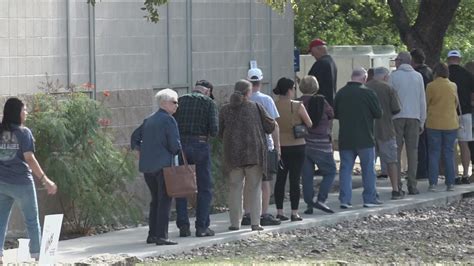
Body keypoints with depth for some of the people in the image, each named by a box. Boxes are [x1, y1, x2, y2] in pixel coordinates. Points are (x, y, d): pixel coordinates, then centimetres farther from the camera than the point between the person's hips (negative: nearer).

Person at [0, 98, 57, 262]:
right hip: (21, 182, -4)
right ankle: (36, 253, 14)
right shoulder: (23, 132, -9)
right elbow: (29, 159, -15)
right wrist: (45, 180, -13)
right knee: (32, 219, 10)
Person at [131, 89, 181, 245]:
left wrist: (140, 151, 29)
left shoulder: (149, 120, 15)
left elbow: (135, 137, 21)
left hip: (146, 166, 8)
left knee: (156, 200, 16)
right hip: (163, 165, -8)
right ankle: (161, 236, -11)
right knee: (164, 201, -6)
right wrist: (175, 153, 7)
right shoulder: (168, 120, -9)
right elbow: (175, 144, -13)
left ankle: (152, 235, 16)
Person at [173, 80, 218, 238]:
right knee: (204, 187, 6)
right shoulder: (209, 103, 0)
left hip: (180, 146, 3)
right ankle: (202, 227, 2)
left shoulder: (180, 101, 9)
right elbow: (214, 129, -8)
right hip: (200, 146, -3)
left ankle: (183, 226, 5)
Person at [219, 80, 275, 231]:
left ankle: (235, 223, 5)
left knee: (235, 188, 7)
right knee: (254, 188, 6)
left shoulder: (225, 110, 2)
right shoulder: (256, 108, -3)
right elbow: (270, 127, 1)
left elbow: (220, 133, 7)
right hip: (254, 154, -1)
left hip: (233, 154, 1)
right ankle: (255, 222, 1)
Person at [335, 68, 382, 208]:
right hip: (365, 138, -3)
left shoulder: (341, 93, 1)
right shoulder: (367, 93, -11)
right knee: (368, 169, 8)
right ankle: (370, 198, 11)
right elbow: (378, 113, -5)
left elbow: (335, 114, 9)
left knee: (345, 169, 6)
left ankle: (345, 199, 0)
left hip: (345, 139, 3)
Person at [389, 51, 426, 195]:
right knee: (412, 151, 3)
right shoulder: (418, 76, 8)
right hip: (414, 117, 2)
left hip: (397, 117, -2)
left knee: (396, 151, 1)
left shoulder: (393, 76, -1)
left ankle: (397, 185, -5)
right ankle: (412, 185, -2)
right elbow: (422, 100, 9)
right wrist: (422, 121, 14)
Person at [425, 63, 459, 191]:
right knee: (449, 153, 8)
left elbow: (426, 103, -1)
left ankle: (433, 183, -2)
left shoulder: (431, 86, -8)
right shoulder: (453, 86, 0)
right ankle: (450, 183, 5)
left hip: (434, 123, -2)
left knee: (434, 153, 4)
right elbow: (456, 103, 10)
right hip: (450, 123, 2)